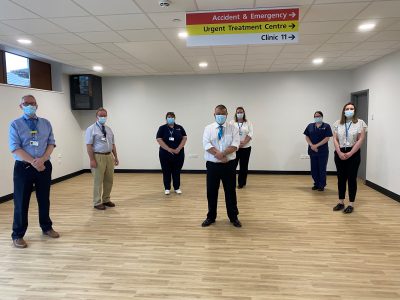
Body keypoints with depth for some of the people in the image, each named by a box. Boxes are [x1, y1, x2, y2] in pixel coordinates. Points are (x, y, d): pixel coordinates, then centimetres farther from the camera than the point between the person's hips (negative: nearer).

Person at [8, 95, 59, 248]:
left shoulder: (46, 123, 7)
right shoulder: (15, 125, -2)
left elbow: (51, 144, 2)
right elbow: (15, 148, -10)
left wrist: (42, 160, -14)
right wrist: (33, 162, -17)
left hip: (44, 166, 3)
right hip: (23, 167, -3)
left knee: (44, 199, 14)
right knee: (21, 202, 4)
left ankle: (47, 227, 30)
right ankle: (18, 235, 17)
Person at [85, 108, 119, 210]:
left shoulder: (109, 129, 14)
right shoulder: (91, 129, -5)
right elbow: (89, 145, -11)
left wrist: (116, 157, 11)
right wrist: (92, 160, -18)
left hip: (109, 156, 6)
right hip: (98, 157, -6)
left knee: (109, 180, 12)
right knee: (98, 181, 0)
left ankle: (106, 200, 27)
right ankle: (97, 203, 13)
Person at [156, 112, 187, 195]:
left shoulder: (179, 128, 5)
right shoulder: (162, 128, -1)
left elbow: (184, 138, 0)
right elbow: (159, 140, -9)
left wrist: (178, 149, -13)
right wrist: (169, 149, -16)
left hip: (178, 154, 1)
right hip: (165, 154, -1)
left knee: (177, 172, 8)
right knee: (166, 172, 5)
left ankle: (177, 188, 19)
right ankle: (167, 188, 17)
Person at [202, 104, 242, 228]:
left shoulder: (233, 128, 1)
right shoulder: (208, 128, 3)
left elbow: (235, 145, -13)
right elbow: (206, 144, -12)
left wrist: (222, 154, -24)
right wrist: (219, 155, -23)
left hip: (229, 165, 0)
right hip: (212, 165, 1)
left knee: (230, 191, 9)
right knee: (211, 192, 9)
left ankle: (234, 217, 26)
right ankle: (211, 217, 27)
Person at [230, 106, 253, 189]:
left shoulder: (248, 123, 4)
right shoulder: (232, 123, 4)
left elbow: (250, 134, -5)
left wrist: (243, 143, -19)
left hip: (245, 147, 1)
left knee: (244, 166, 6)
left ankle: (241, 183, 17)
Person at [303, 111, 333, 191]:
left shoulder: (326, 126, -3)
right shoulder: (310, 126, 7)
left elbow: (327, 138, -10)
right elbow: (307, 137, 5)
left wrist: (316, 145, -16)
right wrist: (311, 145, -11)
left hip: (323, 151, -3)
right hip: (312, 151, 3)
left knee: (322, 169, 4)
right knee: (314, 169, 9)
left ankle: (322, 185, 15)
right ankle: (316, 184, 23)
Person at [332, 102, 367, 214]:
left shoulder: (360, 123, -1)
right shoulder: (337, 123, 7)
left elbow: (360, 140, -8)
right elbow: (335, 139, 3)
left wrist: (350, 153, -14)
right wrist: (339, 153, -10)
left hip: (353, 153, -3)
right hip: (339, 154, 3)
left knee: (352, 178, 2)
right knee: (341, 178, 8)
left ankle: (351, 204, 11)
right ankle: (341, 202, 18)